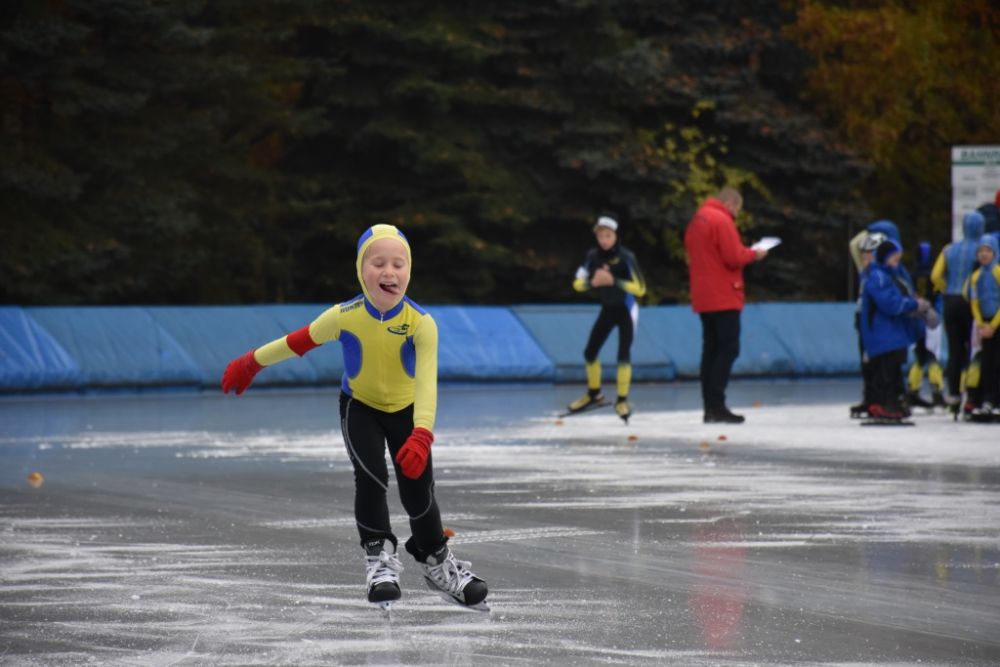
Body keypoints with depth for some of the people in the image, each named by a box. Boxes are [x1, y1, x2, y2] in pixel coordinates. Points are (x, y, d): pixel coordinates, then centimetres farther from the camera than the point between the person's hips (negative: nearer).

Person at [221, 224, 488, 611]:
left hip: (405, 410, 0)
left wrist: (421, 435, -53)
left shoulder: (421, 323, -30)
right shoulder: (343, 317, -26)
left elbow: (426, 383, -39)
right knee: (371, 477, -21)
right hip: (359, 407, 0)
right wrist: (250, 364, 2)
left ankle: (436, 561, 24)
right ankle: (379, 557, -2)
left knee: (417, 490, -1)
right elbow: (297, 343, -10)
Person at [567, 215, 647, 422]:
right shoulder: (593, 256, -7)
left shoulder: (625, 257, -20)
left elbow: (640, 288, -22)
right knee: (590, 352, 8)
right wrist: (592, 282, -25)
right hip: (607, 309, 5)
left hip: (626, 309, -5)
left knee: (623, 355, -13)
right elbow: (577, 284, -4)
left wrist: (613, 281, -31)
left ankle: (622, 400, -1)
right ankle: (594, 394, 28)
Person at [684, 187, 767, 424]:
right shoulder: (721, 220, -12)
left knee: (711, 349, 9)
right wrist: (753, 253, 0)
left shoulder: (697, 220, 17)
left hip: (703, 298, 9)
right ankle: (716, 405, -15)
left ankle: (710, 408, 7)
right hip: (724, 297, -9)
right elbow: (734, 257, -18)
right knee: (728, 349, -8)